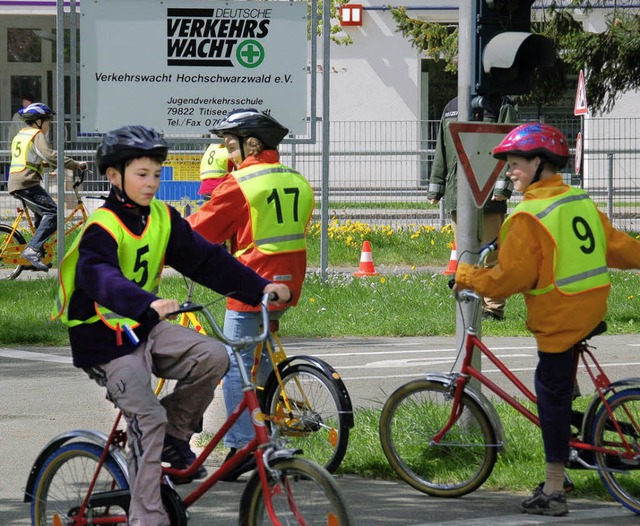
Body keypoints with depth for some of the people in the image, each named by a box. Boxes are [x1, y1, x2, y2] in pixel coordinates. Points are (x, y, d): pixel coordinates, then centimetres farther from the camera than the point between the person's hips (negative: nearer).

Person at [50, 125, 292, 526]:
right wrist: (149, 303, -53)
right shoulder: (102, 227, -18)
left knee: (212, 356, -17)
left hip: (146, 327, 7)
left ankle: (175, 437, 3)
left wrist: (260, 287, -6)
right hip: (105, 338, -7)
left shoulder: (163, 219, 5)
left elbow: (206, 259, 4)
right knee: (148, 418, -18)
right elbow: (100, 277, -36)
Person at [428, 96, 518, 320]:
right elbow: (441, 151, 23)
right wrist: (435, 188, 18)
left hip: (488, 194, -5)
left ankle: (493, 308, 1)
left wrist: (502, 185, -15)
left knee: (491, 252, -4)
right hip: (457, 194, 5)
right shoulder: (451, 108, 19)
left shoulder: (501, 106, 2)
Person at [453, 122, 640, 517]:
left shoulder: (530, 216, -15)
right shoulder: (582, 200, 7)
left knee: (552, 393, -3)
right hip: (594, 306, 8)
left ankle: (554, 491, -1)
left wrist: (468, 277, -1)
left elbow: (510, 277, -16)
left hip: (558, 317, -8)